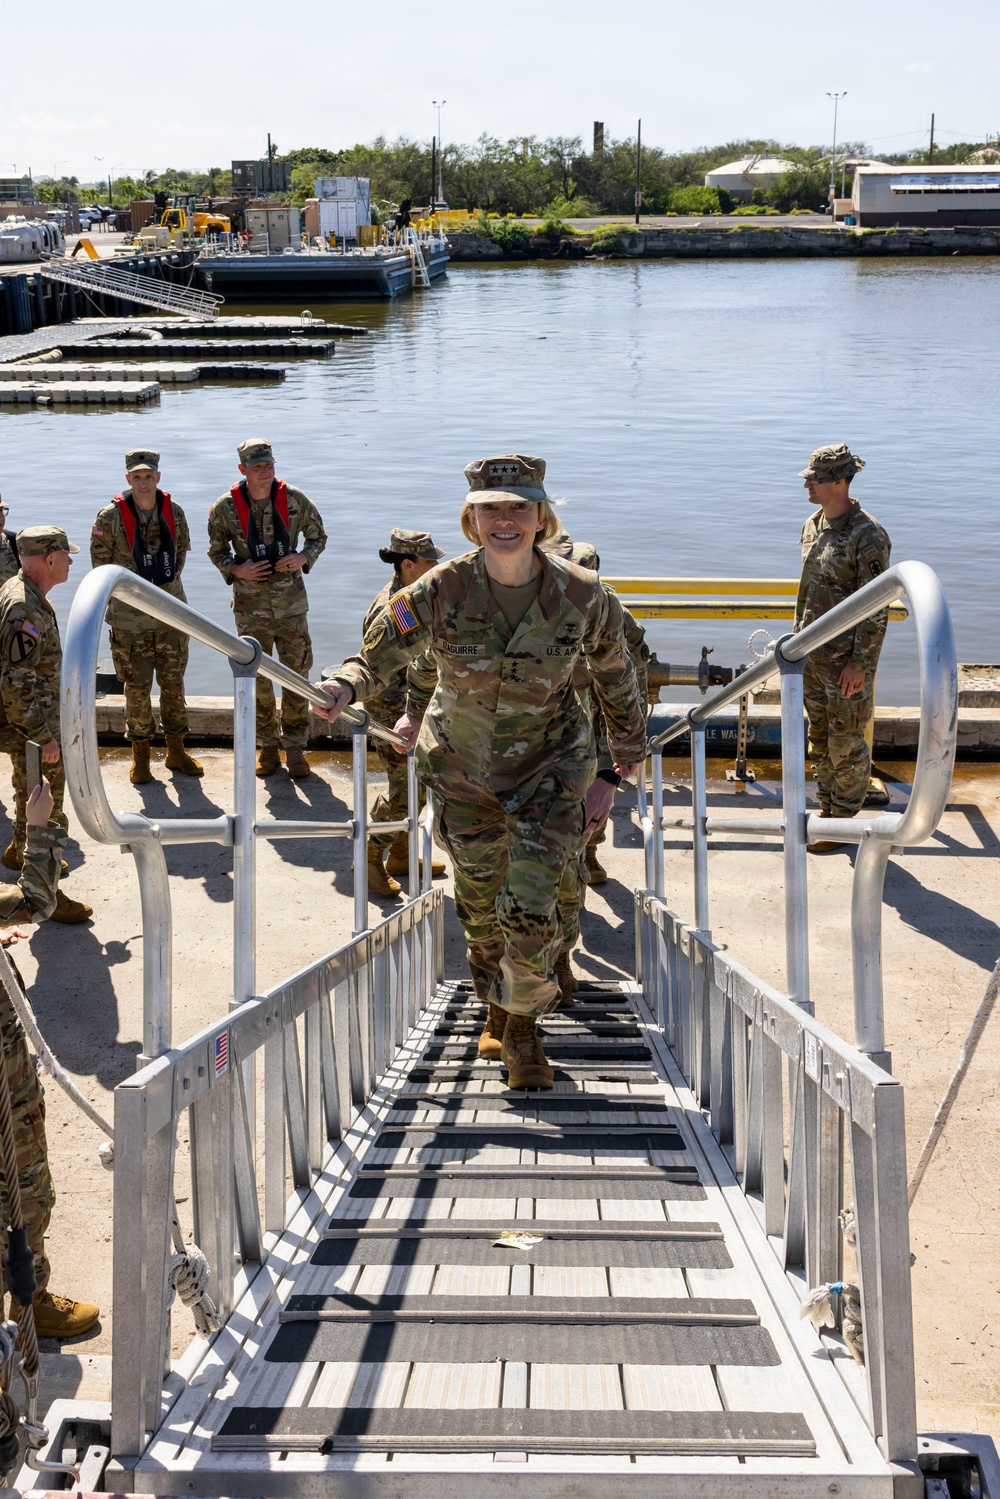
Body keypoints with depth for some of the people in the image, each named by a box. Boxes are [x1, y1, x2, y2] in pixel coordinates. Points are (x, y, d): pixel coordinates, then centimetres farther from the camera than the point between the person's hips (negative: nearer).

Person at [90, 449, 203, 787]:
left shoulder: (173, 511, -1)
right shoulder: (110, 517, -11)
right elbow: (100, 561, -1)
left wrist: (169, 580, 9)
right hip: (130, 617, -3)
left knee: (174, 684, 10)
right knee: (137, 687, 3)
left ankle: (176, 751, 23)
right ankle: (140, 756, 16)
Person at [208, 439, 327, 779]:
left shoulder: (294, 499, -5)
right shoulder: (225, 507, -6)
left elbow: (318, 536, 8)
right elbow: (216, 550, 6)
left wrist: (303, 558, -12)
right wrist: (236, 569, -13)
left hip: (291, 601, 0)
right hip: (250, 604, 0)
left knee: (296, 674, 3)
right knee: (257, 678, 7)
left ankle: (295, 746, 16)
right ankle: (267, 746, 22)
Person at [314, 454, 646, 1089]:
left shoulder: (583, 596, -17)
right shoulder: (442, 591, -18)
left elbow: (616, 678, -2)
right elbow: (383, 649, -14)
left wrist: (624, 768, 4)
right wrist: (345, 687, -37)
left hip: (549, 768, -2)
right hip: (462, 770, 2)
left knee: (530, 905, -15)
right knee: (479, 904, 16)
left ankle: (523, 1031, 12)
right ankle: (497, 1014, 44)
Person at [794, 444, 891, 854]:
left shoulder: (866, 536, -18)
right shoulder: (813, 525, 7)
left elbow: (876, 608, -17)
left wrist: (860, 663, -19)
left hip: (847, 659, -8)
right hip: (813, 655, 8)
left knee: (846, 743, 3)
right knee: (820, 737, 17)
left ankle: (844, 821, 15)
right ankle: (827, 811, 30)